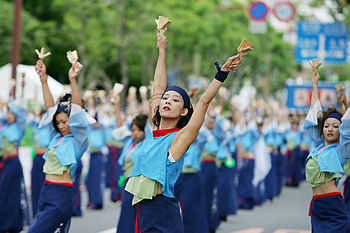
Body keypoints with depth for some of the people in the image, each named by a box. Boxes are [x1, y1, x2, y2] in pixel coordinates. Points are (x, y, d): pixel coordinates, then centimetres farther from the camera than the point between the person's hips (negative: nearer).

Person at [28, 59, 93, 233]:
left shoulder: (78, 139, -4)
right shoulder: (57, 137, 15)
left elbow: (78, 111, -15)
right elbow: (50, 107, 15)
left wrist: (73, 81, -25)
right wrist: (43, 79, 10)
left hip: (61, 195, -8)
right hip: (46, 192, 8)